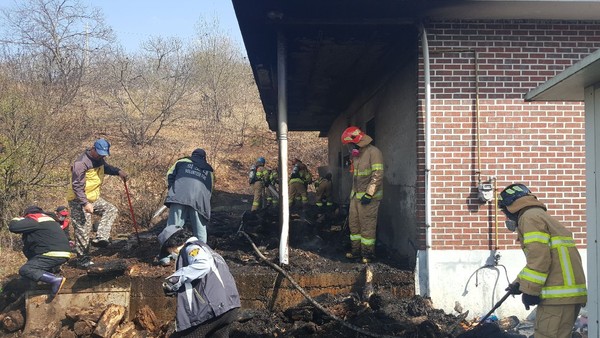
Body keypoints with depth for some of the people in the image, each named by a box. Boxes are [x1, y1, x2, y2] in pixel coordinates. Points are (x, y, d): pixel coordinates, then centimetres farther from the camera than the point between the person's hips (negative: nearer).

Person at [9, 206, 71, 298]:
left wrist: (16, 219, 7)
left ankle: (55, 280, -25)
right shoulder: (47, 218, 25)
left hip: (54, 254, -10)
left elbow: (13, 227, -13)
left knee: (24, 270, -14)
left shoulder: (33, 219, -4)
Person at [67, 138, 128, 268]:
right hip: (79, 201, -9)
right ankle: (83, 260, 4)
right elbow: (77, 186, -25)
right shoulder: (81, 163, -23)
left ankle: (100, 238, -10)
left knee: (111, 210, -1)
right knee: (83, 229, -5)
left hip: (94, 198, 9)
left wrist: (118, 171, 5)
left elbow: (106, 167, 26)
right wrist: (85, 204, -31)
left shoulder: (99, 160, 4)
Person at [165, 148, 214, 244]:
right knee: (200, 231, 8)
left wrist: (172, 190, 21)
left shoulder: (182, 162, 23)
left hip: (178, 197, -1)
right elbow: (210, 190, 25)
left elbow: (170, 175, 14)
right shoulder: (209, 170, 29)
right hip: (199, 201, 1)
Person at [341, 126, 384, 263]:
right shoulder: (356, 155, 15)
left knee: (367, 225, -3)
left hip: (368, 196, -9)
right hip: (356, 195, 9)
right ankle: (356, 250, 21)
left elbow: (378, 175, -20)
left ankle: (368, 253, 6)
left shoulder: (373, 152, -14)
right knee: (353, 223, 10)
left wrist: (368, 194, -21)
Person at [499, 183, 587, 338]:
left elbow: (539, 258, -18)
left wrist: (529, 290, -13)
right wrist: (519, 283, 22)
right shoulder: (540, 215, 26)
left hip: (559, 294, -11)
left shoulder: (530, 217, -7)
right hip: (568, 291, 11)